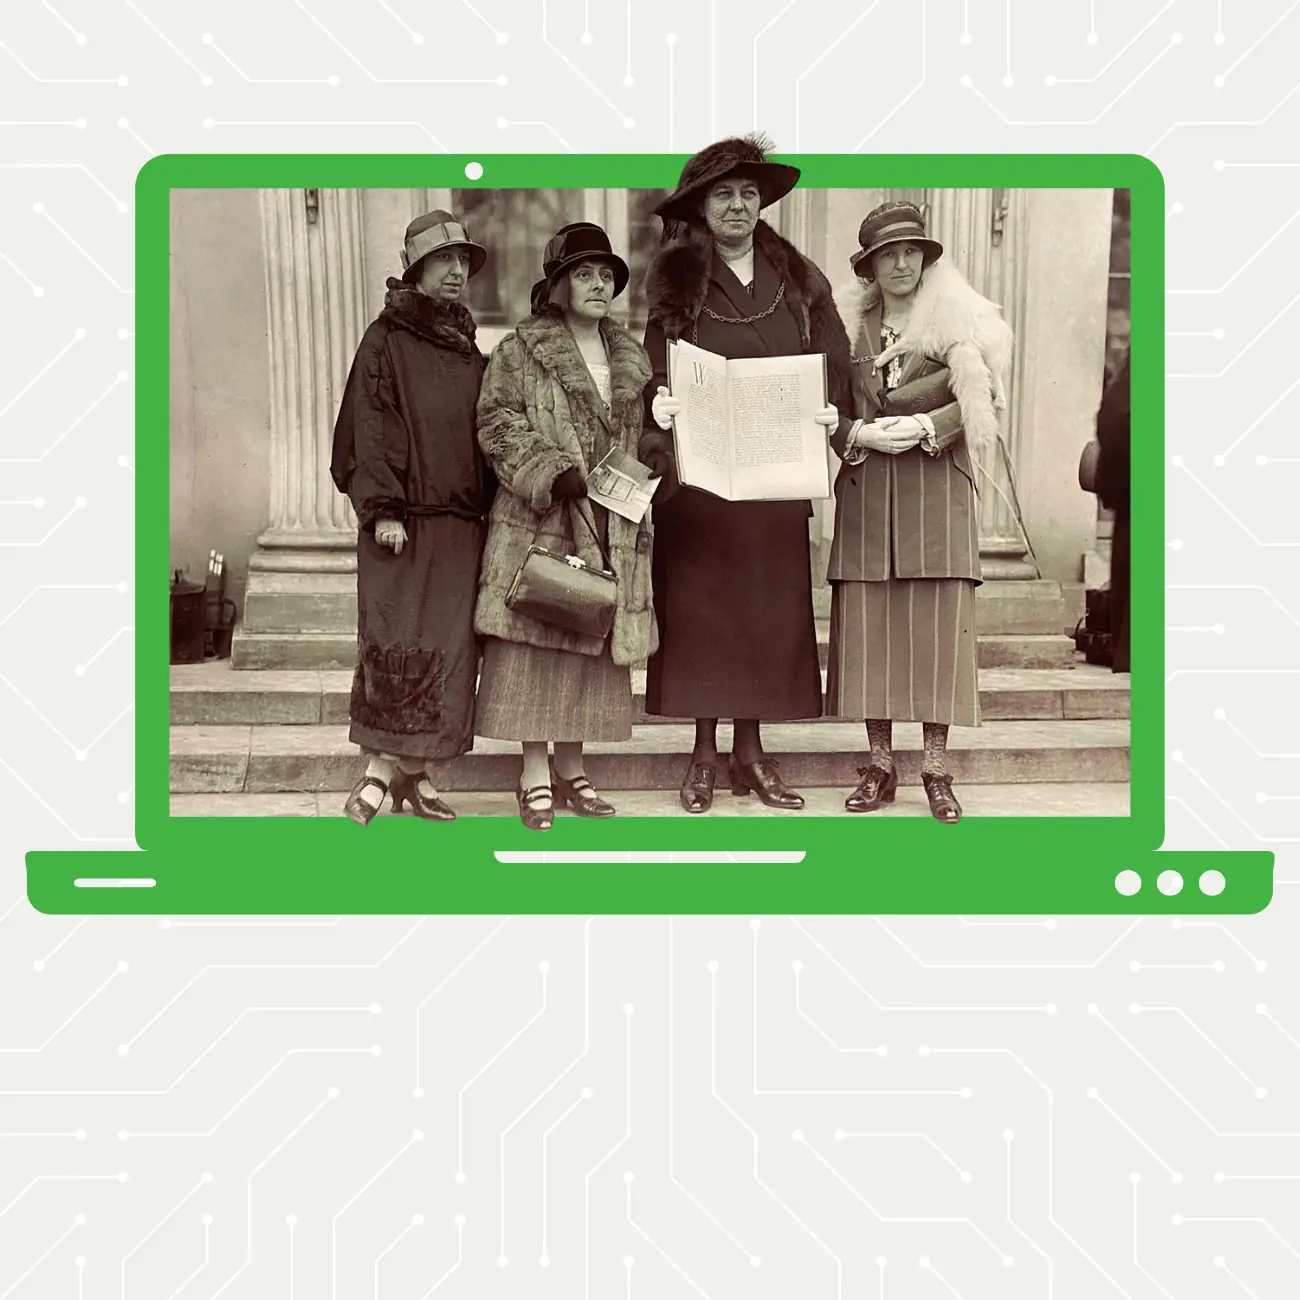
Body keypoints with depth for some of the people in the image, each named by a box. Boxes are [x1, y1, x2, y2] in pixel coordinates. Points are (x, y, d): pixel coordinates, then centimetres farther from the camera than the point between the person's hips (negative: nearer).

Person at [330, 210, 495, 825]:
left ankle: (412, 772, 9)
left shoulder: (468, 350, 17)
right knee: (397, 645, -7)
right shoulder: (386, 339, 1)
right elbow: (368, 426, -6)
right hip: (404, 519, -5)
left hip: (462, 521, 5)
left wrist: (489, 510, 12)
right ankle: (384, 769, 1)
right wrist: (381, 508, -15)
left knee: (448, 649, 1)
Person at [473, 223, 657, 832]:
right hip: (539, 521, -5)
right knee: (537, 645, -4)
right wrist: (551, 472, -18)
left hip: (610, 529, 5)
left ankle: (571, 770, 19)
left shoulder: (631, 358, 17)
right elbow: (498, 423, -8)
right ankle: (535, 777, 4)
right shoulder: (519, 352, 0)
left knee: (592, 648, 7)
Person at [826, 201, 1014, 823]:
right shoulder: (848, 323, 12)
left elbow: (980, 400, -3)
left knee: (937, 624, -4)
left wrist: (924, 427, -16)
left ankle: (936, 770, 3)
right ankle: (879, 765, 9)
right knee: (868, 623, 0)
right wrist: (860, 433, -9)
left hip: (937, 490, -2)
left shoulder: (958, 319, 5)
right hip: (865, 491, 2)